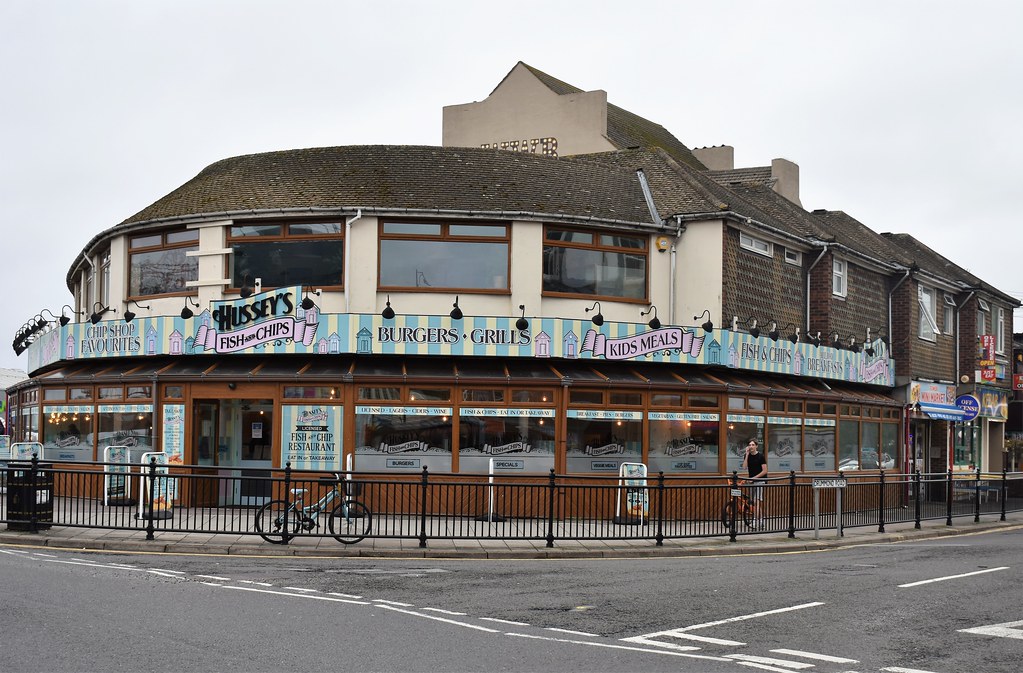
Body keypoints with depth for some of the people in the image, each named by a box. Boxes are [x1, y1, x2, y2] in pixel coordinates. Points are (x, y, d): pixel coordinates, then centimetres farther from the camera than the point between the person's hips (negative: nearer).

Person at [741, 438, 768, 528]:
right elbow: (744, 467, -10)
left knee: (758, 501, -15)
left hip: (760, 481, -6)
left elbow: (765, 471, -10)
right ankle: (760, 521, 15)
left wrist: (754, 477, -14)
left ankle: (756, 520, -20)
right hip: (751, 481, 6)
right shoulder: (747, 456, 6)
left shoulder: (761, 456, -8)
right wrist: (747, 454, -15)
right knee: (754, 503, 8)